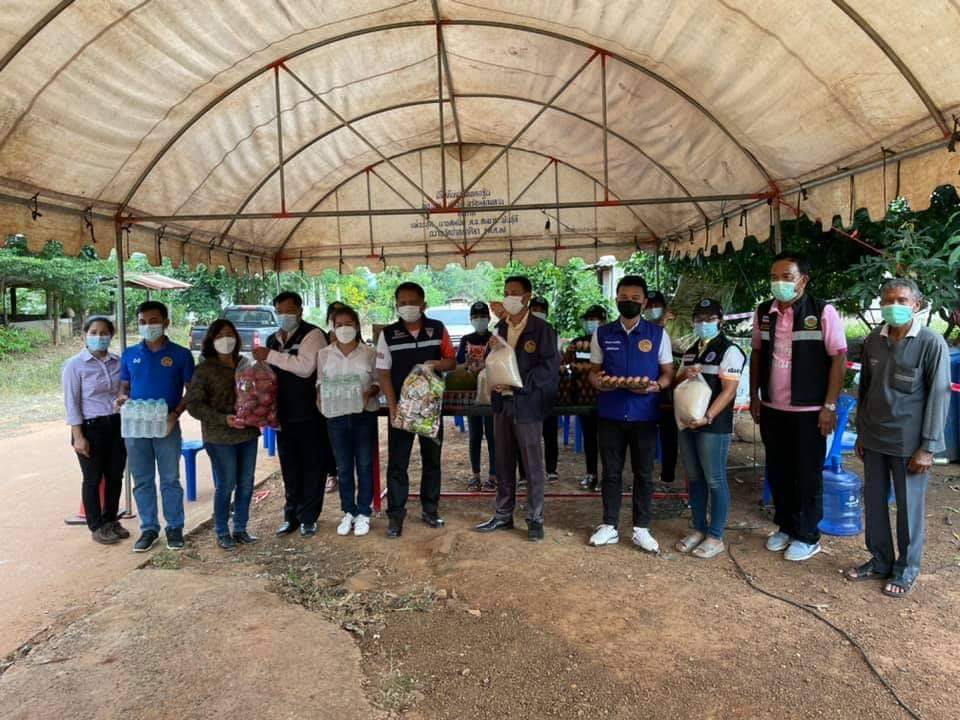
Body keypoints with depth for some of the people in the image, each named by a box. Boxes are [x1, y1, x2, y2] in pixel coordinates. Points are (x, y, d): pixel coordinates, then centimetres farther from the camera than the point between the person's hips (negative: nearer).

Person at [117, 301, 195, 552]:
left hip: (167, 427, -3)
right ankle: (148, 528, 23)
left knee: (170, 480, 5)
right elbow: (124, 387, 14)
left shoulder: (181, 354, -2)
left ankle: (175, 528, 18)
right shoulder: (129, 354, 7)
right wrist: (122, 398, -9)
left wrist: (175, 414, -17)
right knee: (142, 481, 10)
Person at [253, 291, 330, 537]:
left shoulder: (313, 334, -9)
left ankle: (308, 517, 17)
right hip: (284, 414, 6)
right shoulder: (273, 340, 13)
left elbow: (305, 367, -24)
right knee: (289, 468, 14)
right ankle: (291, 515, 26)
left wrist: (270, 356, -20)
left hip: (310, 414, -6)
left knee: (312, 467, 5)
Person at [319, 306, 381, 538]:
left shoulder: (369, 353, -3)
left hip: (364, 415, -1)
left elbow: (378, 381, 2)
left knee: (364, 465, 6)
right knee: (343, 468, 10)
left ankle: (363, 513, 20)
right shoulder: (324, 354, 3)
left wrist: (369, 393, -17)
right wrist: (321, 399, -8)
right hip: (336, 416, 2)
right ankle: (348, 512, 25)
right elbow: (320, 382, 10)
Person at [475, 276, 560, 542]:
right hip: (502, 402, 6)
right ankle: (503, 515, 26)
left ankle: (535, 519, 16)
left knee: (532, 465, 4)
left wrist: (517, 383, -20)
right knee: (503, 464, 14)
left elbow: (549, 368, -15)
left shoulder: (542, 330, -9)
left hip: (527, 404, -6)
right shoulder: (500, 329, 11)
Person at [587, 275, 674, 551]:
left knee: (644, 473, 8)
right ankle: (609, 526, 22)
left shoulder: (658, 334, 1)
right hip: (611, 414, 1)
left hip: (644, 415, -1)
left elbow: (668, 374, 4)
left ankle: (641, 528, 20)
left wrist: (654, 386, -17)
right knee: (611, 471, 10)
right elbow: (594, 371, 10)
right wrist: (599, 382, -14)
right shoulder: (602, 334, 5)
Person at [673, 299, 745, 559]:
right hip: (687, 423, 7)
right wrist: (684, 375, -3)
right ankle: (699, 529, 24)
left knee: (715, 481, 0)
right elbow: (676, 384, 21)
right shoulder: (690, 352, 17)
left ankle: (715, 537, 9)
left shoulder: (729, 350, -6)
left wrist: (707, 417, -25)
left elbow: (728, 391, -14)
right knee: (695, 479, 13)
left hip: (714, 426, -7)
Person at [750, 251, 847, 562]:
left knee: (807, 475, 6)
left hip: (808, 410, -5)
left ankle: (807, 536, 22)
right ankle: (785, 527, 32)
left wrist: (829, 406, -12)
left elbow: (838, 358, -10)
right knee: (778, 472, 15)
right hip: (772, 408, 5)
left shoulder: (822, 312, -11)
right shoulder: (763, 312, 4)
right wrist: (754, 395, 10)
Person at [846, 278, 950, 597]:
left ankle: (907, 567, 25)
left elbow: (939, 395, -10)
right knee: (873, 501, 13)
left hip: (909, 442, -5)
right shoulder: (873, 340, 4)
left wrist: (928, 446, -12)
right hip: (874, 439, 5)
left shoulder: (931, 343, -10)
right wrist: (861, 432, 12)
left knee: (909, 506, 8)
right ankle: (880, 560, 29)